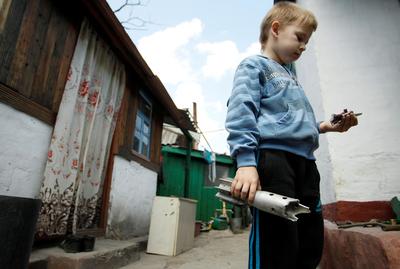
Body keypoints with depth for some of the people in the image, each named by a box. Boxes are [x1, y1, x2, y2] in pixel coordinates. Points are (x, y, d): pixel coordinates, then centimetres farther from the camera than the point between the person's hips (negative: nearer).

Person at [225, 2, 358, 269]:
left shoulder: (290, 73, 30)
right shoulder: (253, 65, 5)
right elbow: (241, 114, -12)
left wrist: (323, 126, 17)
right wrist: (246, 162, -24)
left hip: (305, 161, 9)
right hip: (273, 157, -9)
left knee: (312, 246, 13)